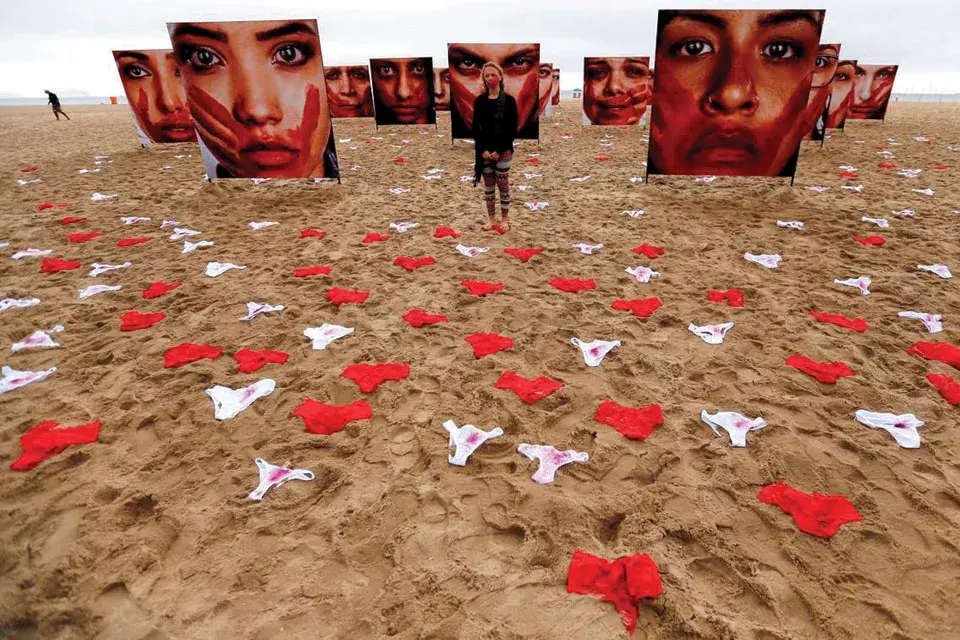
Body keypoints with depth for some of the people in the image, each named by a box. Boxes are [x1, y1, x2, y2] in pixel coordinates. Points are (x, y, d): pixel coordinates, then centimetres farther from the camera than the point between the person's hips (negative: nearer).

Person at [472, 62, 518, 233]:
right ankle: (492, 219, 17)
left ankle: (505, 219, 14)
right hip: (484, 150, 3)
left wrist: (499, 150, -13)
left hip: (503, 150, -3)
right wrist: (483, 150, -9)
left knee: (503, 185, 3)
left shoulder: (509, 100, -3)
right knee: (488, 186, 8)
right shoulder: (479, 101, 5)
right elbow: (474, 128, 3)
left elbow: (512, 129, -6)